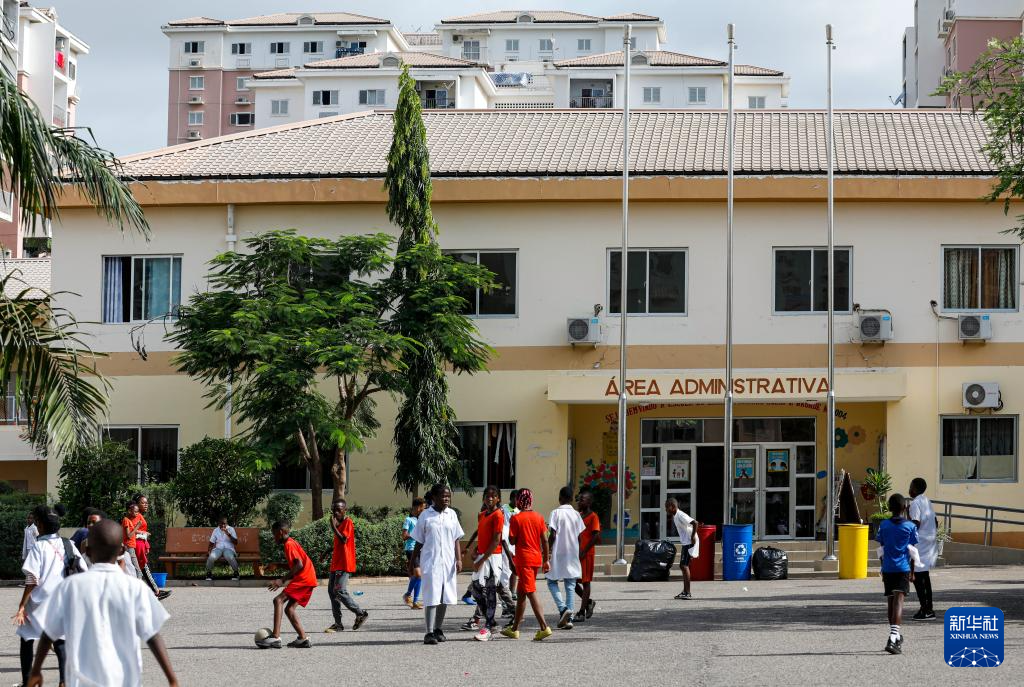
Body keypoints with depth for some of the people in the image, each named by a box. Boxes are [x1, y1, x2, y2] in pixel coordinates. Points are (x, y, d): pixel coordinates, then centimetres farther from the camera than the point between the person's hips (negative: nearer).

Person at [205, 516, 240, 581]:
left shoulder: (231, 529, 8)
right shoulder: (215, 530, 14)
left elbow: (236, 542, -1)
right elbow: (211, 543, 15)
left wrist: (228, 534, -13)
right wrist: (208, 551, -4)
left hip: (228, 549, -2)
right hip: (218, 548, 2)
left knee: (230, 557, -39)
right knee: (211, 557, -35)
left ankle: (236, 573, -14)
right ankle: (209, 573, -12)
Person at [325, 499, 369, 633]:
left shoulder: (348, 522, -11)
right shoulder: (339, 523, 18)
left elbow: (343, 540, -23)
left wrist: (333, 526, -23)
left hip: (344, 564, -10)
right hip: (336, 564, 10)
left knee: (339, 591, -15)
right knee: (331, 591, 5)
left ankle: (360, 614, -2)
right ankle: (338, 623, 8)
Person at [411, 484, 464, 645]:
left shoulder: (452, 515, 8)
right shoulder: (426, 516, -1)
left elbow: (456, 540, 10)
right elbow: (419, 542, 4)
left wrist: (458, 559, 1)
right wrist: (415, 563, 3)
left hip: (448, 562, 4)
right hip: (430, 563, -3)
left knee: (445, 597, 7)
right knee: (431, 597, -9)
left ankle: (438, 629, 20)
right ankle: (429, 632, -8)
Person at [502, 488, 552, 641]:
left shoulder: (516, 518, -9)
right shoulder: (539, 517, 5)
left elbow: (512, 541, -9)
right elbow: (545, 540, 3)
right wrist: (546, 560, 7)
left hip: (523, 559, -6)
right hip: (536, 558, 6)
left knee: (531, 593, -9)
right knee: (521, 593, 15)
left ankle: (544, 627, -21)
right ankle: (514, 629, 21)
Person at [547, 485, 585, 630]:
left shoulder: (556, 513, -8)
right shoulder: (576, 515, 5)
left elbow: (552, 535, -13)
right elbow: (579, 537, 6)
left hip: (558, 554, -4)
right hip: (573, 555, 4)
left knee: (552, 582, 10)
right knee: (570, 587, 7)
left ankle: (563, 608, -12)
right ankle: (569, 618, 1)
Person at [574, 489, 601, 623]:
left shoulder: (593, 517, -8)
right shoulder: (578, 516, 15)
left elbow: (596, 536, -16)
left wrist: (584, 551, -19)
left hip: (586, 554, -8)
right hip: (576, 553, 8)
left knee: (585, 582, -3)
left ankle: (582, 613, -1)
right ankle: (588, 602, 25)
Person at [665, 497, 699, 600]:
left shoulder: (681, 516, -19)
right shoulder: (675, 517, 12)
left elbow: (695, 523, -27)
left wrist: (693, 536, -22)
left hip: (690, 543, -11)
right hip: (685, 543, 11)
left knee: (684, 566, -13)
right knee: (683, 566, 15)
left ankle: (687, 593, -13)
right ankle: (685, 591, 23)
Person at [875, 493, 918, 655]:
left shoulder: (883, 526, 4)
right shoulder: (910, 526, -1)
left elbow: (882, 550, 8)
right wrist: (912, 572, 11)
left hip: (888, 569, 3)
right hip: (903, 569, -3)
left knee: (891, 601, 16)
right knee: (898, 600, -12)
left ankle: (896, 636, 29)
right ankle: (893, 638, -27)